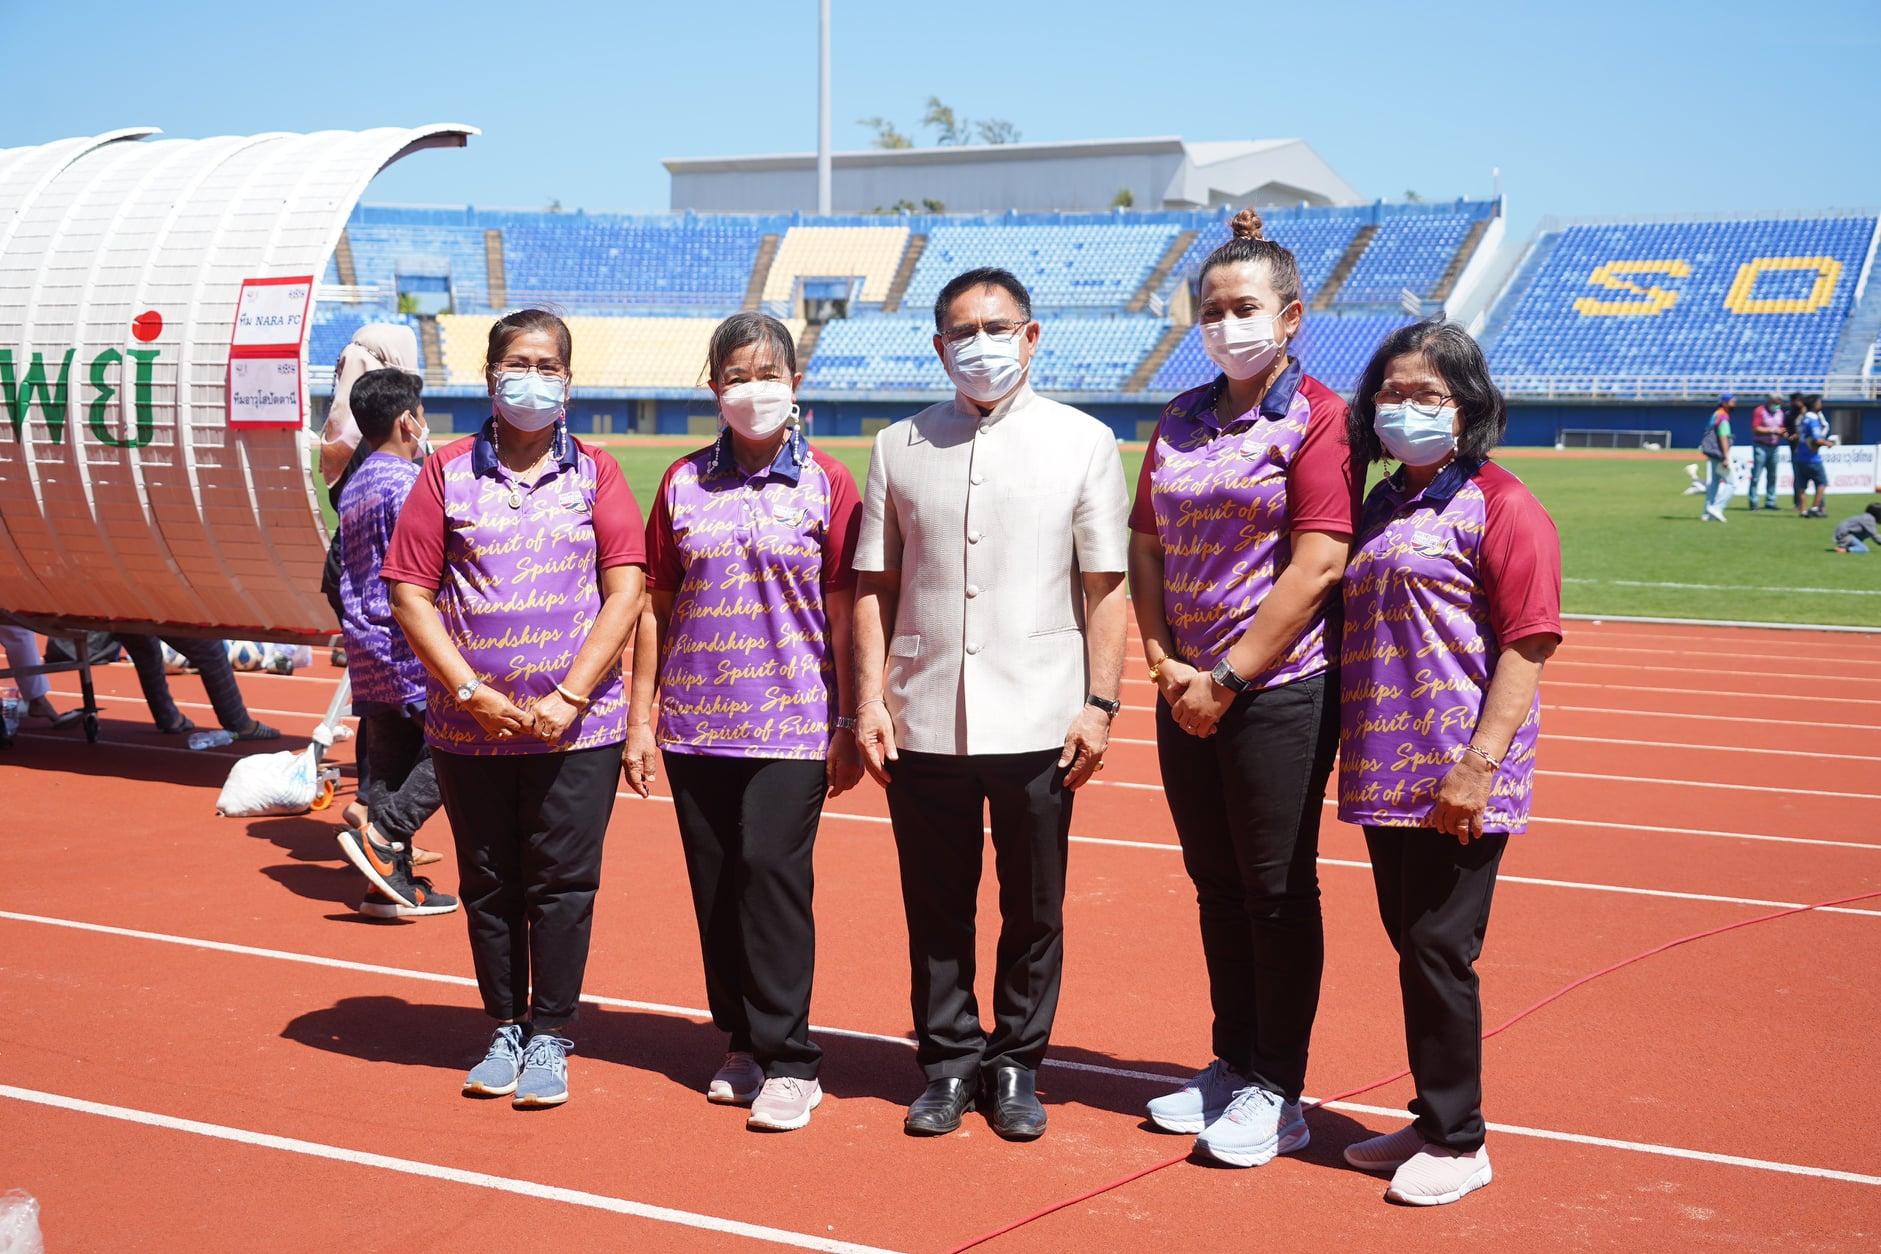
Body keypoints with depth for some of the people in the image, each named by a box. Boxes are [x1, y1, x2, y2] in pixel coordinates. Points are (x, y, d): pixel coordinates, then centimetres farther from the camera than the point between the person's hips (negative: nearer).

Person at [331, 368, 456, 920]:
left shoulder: (353, 487, 16)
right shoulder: (408, 483, -13)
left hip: (366, 647, 9)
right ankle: (381, 834, -13)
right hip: (410, 647, -9)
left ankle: (393, 882, 10)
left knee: (390, 759, 9)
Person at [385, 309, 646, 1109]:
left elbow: (624, 593, -2)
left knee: (562, 884, 1)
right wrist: (473, 694, -9)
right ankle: (505, 1031, 24)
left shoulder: (595, 474, 4)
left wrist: (569, 697, -11)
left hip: (576, 726, -1)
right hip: (468, 725, 1)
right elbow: (410, 594, 1)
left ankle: (550, 1039, 13)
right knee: (488, 885, 9)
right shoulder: (449, 473, 5)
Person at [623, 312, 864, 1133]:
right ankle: (742, 1043, 21)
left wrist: (849, 723, -2)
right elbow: (656, 604, 10)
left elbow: (844, 609, 0)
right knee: (715, 884, 7)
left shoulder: (827, 485, 0)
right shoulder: (684, 484, 7)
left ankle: (787, 1061, -3)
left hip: (792, 722, -3)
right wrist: (641, 715, 7)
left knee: (771, 869, -12)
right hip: (696, 722, 4)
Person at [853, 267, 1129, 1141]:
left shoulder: (1082, 441, 4)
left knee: (1035, 910, 7)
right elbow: (874, 585, 11)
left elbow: (1104, 584, 2)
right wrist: (870, 695, 3)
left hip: (1038, 724, -1)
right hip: (923, 724, 2)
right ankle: (948, 1062, 23)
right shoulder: (900, 447, 9)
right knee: (936, 907, 8)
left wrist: (1100, 702, -4)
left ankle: (1016, 1066, 22)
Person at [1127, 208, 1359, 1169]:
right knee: (1217, 883, 15)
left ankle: (1278, 1093, 13)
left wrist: (1227, 678, -15)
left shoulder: (1316, 419, -8)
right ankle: (1233, 1064, 29)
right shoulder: (1181, 420, 12)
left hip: (1279, 692, -6)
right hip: (1187, 692, 6)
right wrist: (1166, 661, -3)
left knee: (1276, 889, 1)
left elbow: (1318, 564, -15)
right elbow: (1145, 543, 11)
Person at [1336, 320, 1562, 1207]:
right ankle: (1433, 1120, 27)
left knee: (1439, 951, -3)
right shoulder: (1381, 508, 16)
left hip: (1457, 783, -7)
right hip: (1386, 770, 8)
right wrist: (1353, 750, 17)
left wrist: (1478, 764, -21)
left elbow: (1528, 643, -14)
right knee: (1411, 944, 14)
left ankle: (1458, 1142, 11)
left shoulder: (1500, 506, -8)